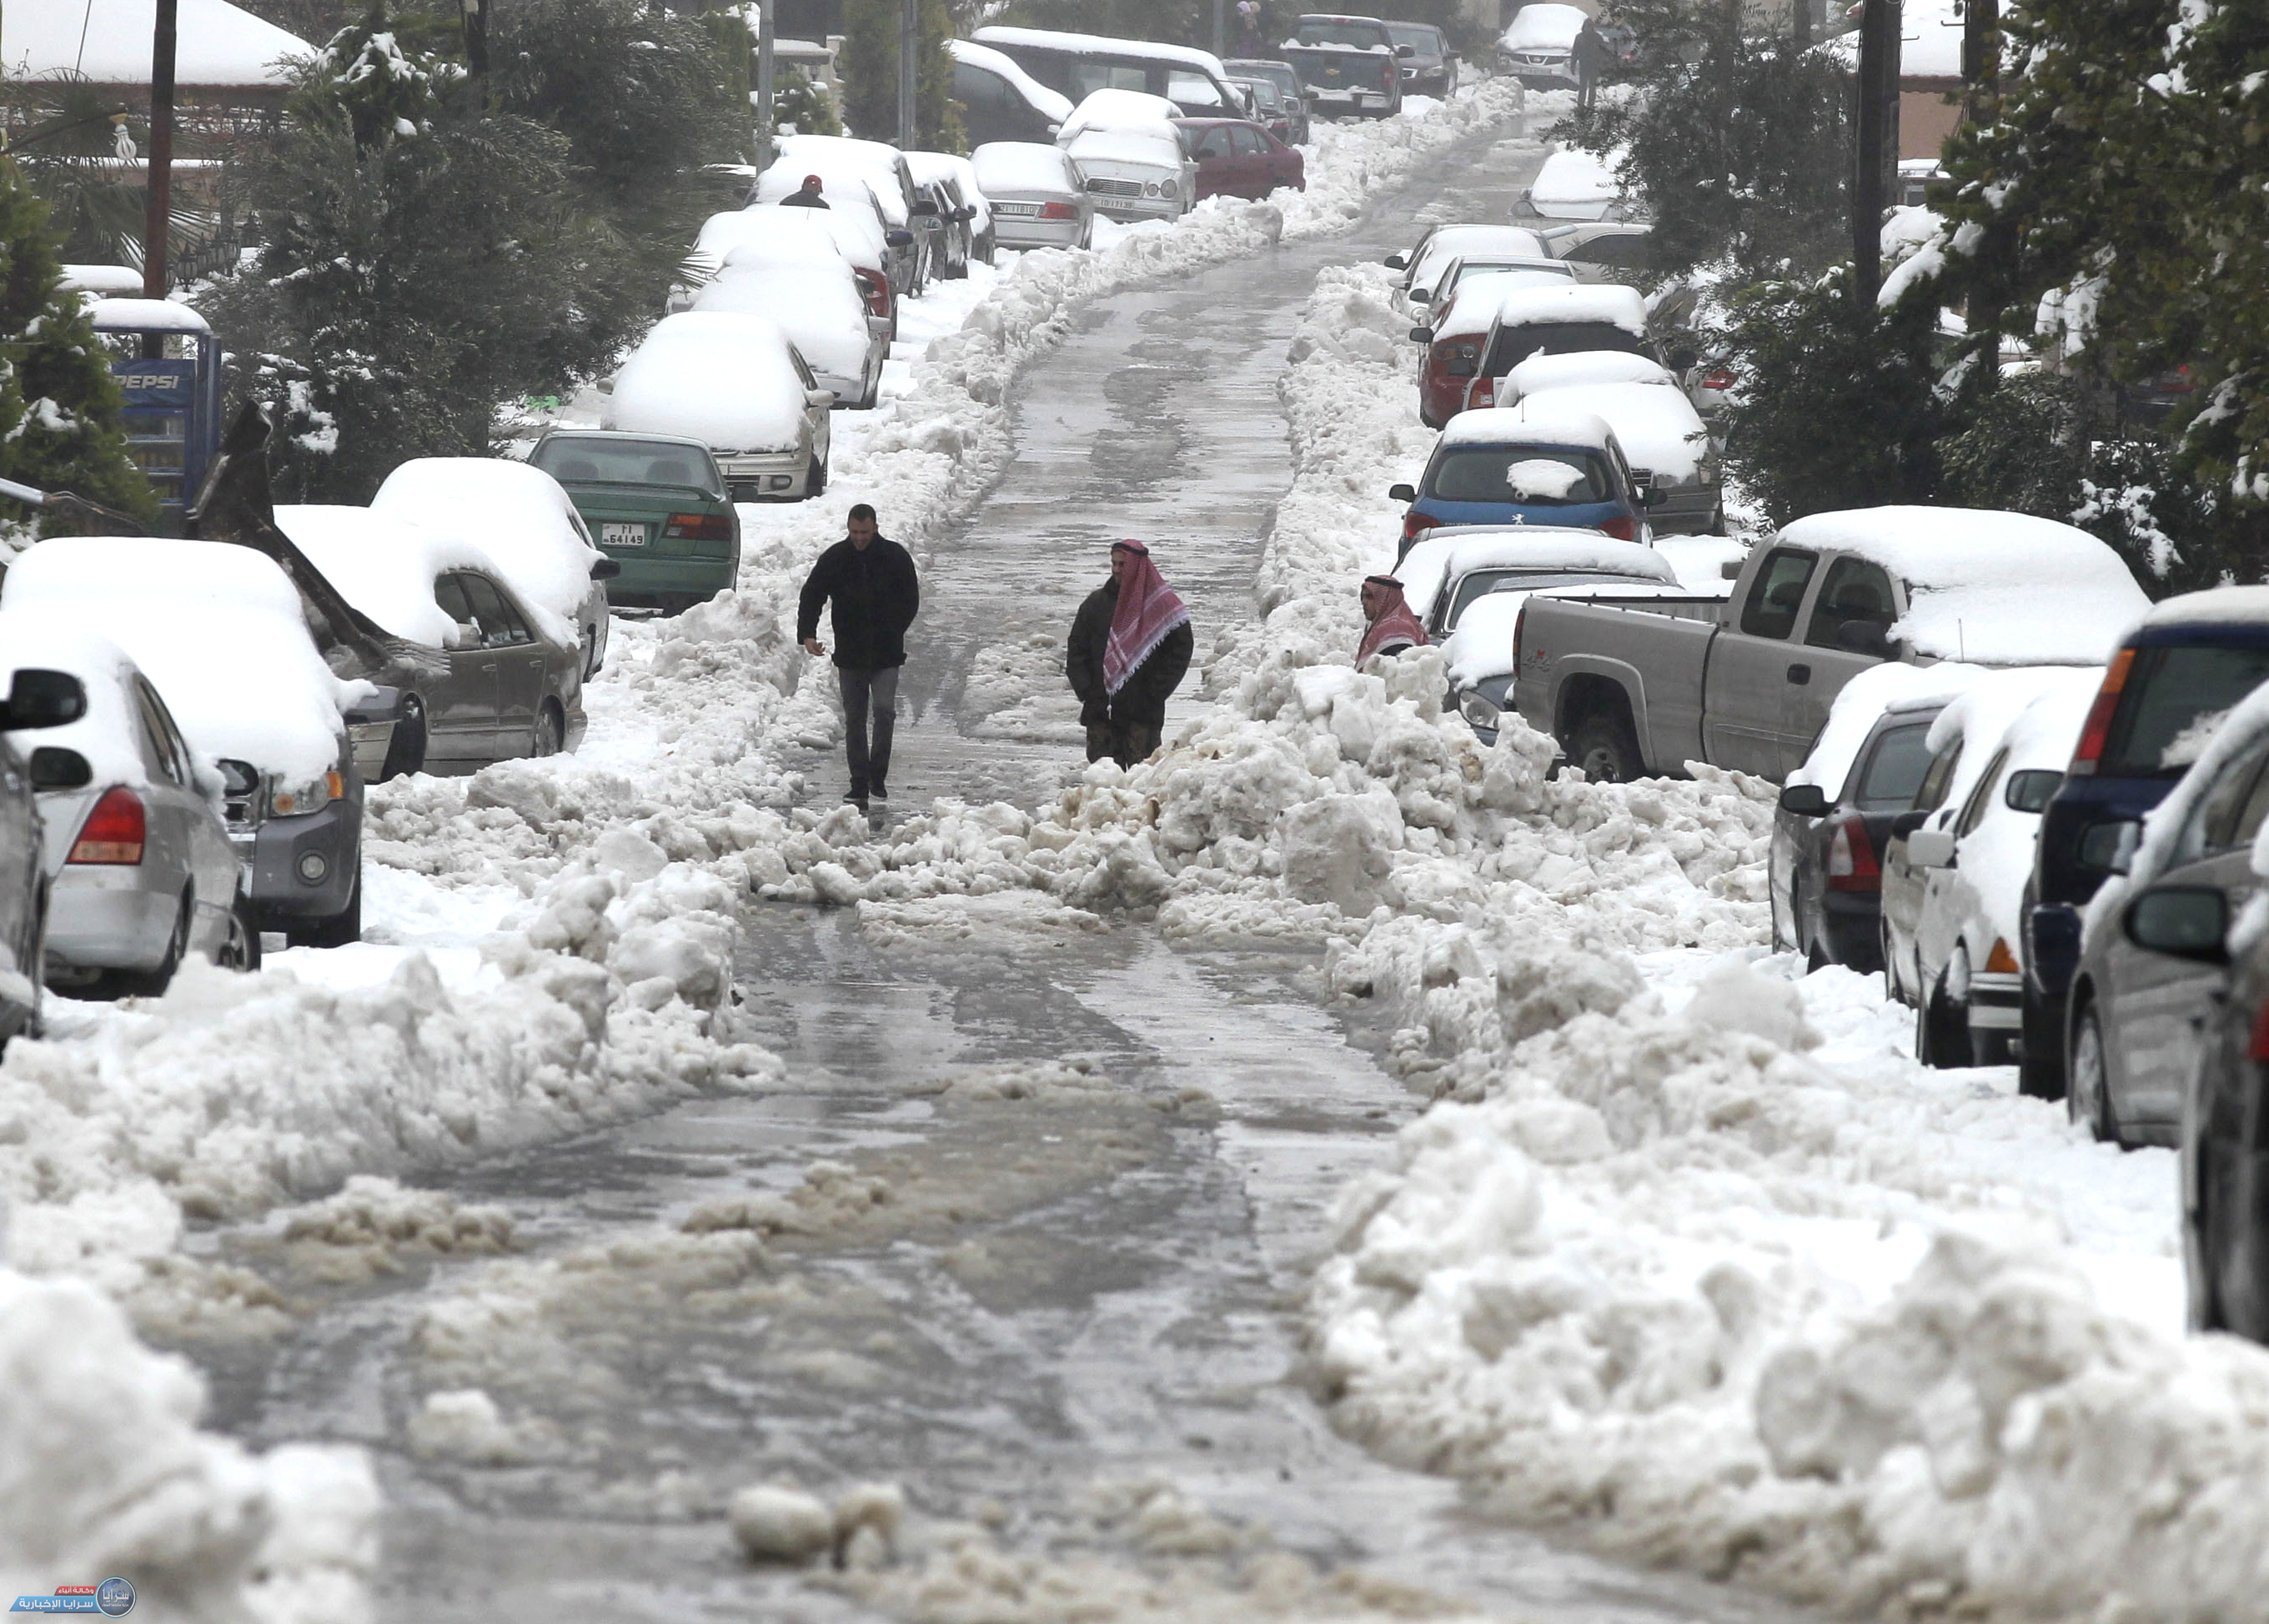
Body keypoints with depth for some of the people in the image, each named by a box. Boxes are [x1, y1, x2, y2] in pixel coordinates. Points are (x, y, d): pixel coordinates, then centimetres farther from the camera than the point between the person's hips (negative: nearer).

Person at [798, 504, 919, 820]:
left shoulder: (895, 557, -2)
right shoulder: (834, 559, 0)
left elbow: (910, 600, 6)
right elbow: (811, 596, 2)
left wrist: (892, 634, -4)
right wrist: (807, 634, -13)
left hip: (886, 653, -2)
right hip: (850, 654, 2)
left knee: (884, 711, -16)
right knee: (854, 720, 6)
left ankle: (878, 781, -13)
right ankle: (860, 788, 13)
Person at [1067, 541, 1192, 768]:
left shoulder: (1162, 607, -2)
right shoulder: (1096, 603, 9)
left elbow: (1179, 653, 0)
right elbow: (1076, 650, 14)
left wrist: (1155, 693, -7)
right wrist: (1084, 689, 1)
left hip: (1142, 714, -4)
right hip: (1100, 711, 4)